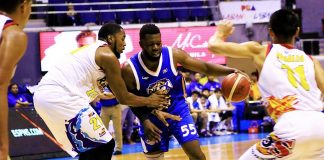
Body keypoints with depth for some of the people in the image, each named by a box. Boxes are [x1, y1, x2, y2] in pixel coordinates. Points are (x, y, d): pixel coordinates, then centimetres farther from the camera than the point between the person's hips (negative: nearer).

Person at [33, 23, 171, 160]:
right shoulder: (108, 55, 0)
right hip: (60, 97, -10)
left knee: (89, 146, 22)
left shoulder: (92, 50, 27)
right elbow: (123, 98, 6)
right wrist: (149, 101, 21)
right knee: (103, 146, -2)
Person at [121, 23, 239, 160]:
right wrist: (144, 121, -18)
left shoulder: (173, 54, -18)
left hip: (178, 110, 1)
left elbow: (205, 67, -11)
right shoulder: (129, 70, -20)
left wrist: (231, 71, -24)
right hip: (152, 117, 0)